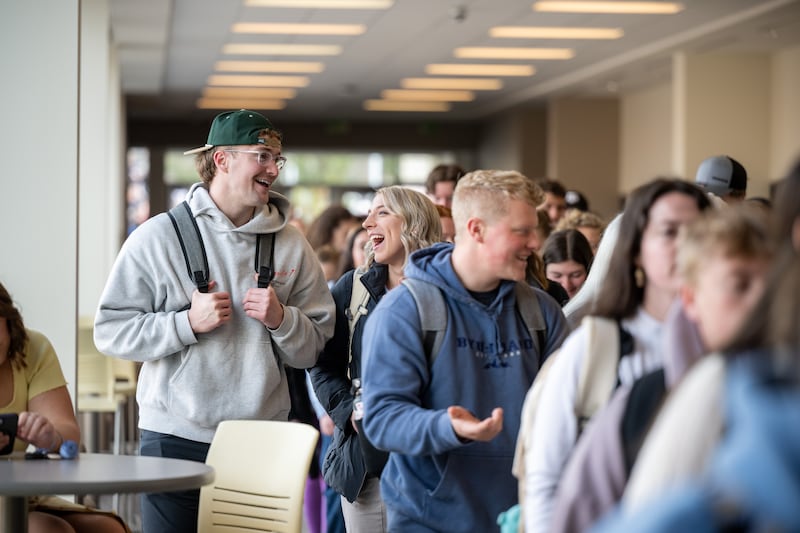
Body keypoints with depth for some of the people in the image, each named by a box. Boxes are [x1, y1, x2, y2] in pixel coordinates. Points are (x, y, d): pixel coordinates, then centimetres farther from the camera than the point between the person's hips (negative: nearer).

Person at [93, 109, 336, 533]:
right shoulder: (158, 237, -1)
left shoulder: (291, 245, 7)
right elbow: (110, 331, -5)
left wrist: (281, 320, -12)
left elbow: (316, 349, 8)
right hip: (175, 439, -2)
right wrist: (189, 323, -14)